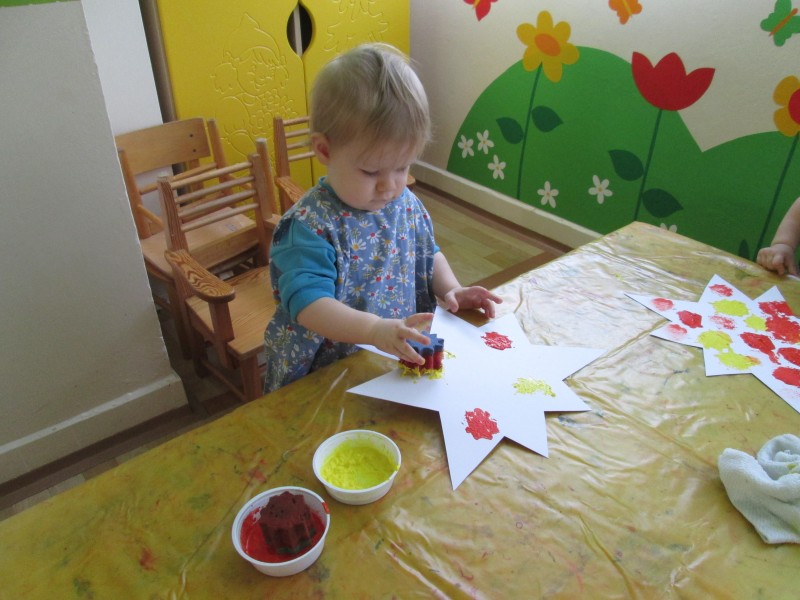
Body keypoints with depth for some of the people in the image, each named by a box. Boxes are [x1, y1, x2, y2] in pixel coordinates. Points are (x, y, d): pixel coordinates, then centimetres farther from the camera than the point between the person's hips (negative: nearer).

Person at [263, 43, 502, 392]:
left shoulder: (407, 204, 2)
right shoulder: (309, 226, -20)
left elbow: (428, 255, 19)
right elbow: (307, 303, -29)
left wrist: (449, 289, 0)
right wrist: (377, 330, -42)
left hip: (403, 363, 5)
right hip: (325, 374, -4)